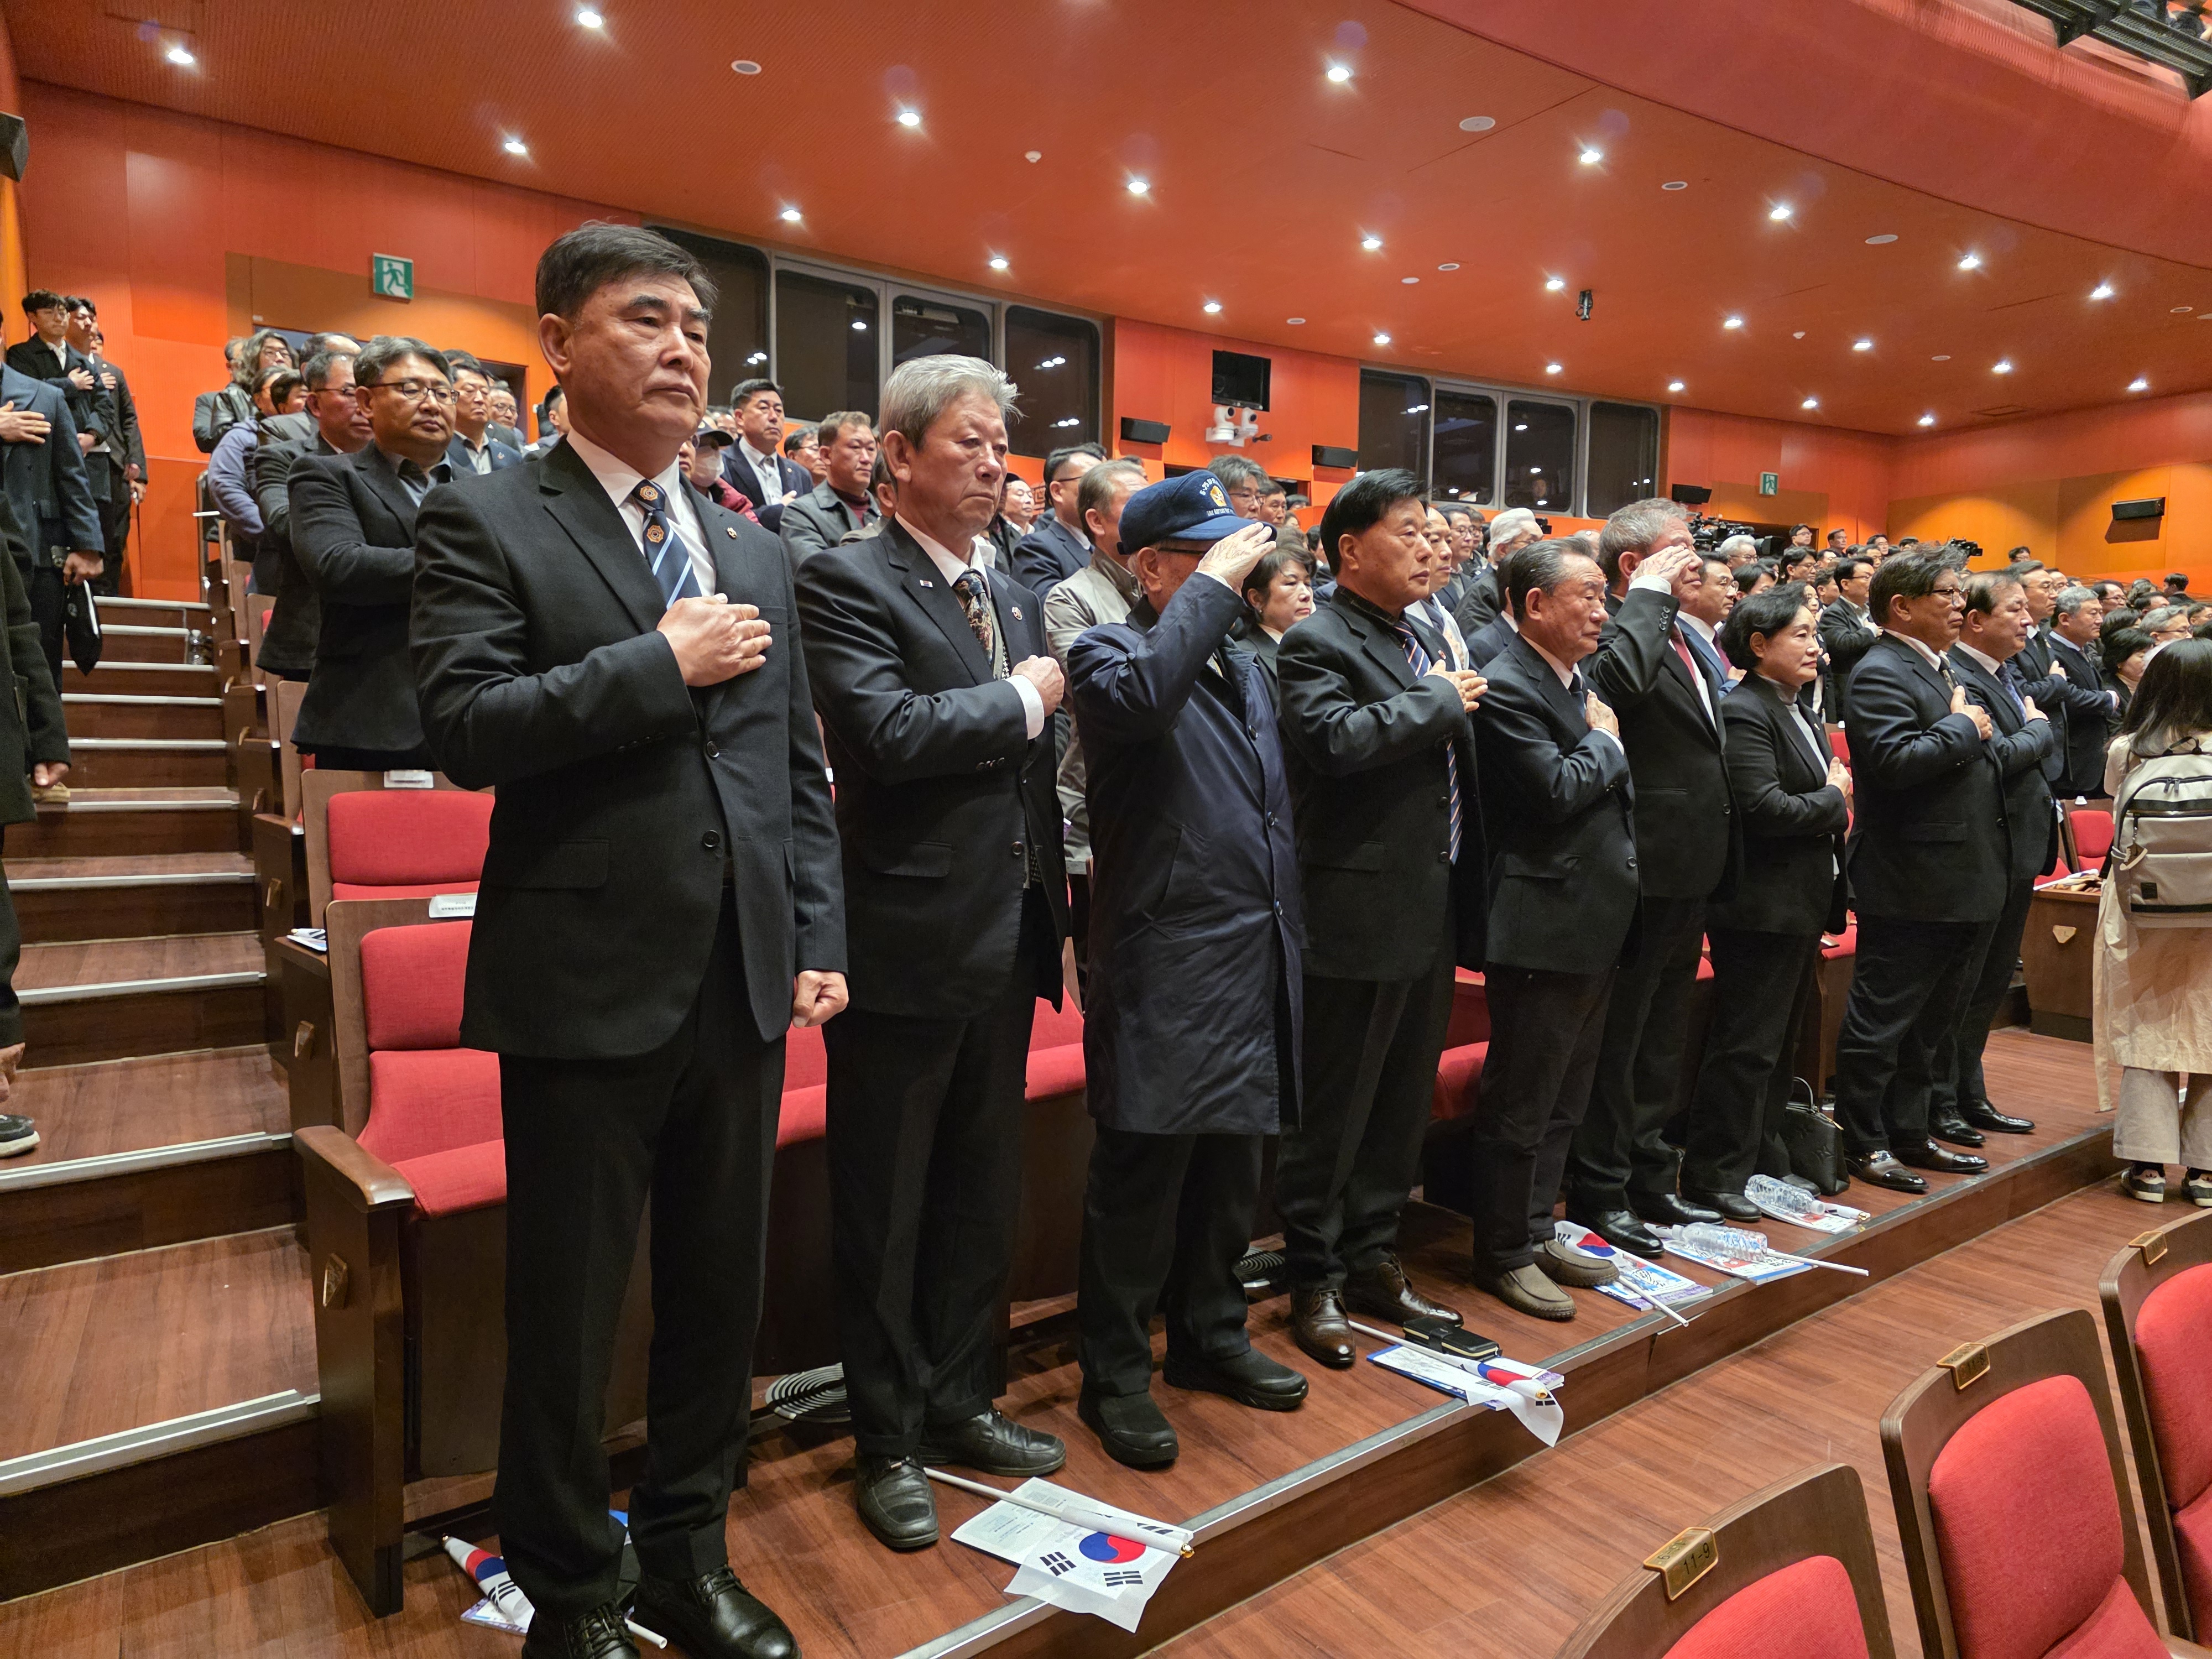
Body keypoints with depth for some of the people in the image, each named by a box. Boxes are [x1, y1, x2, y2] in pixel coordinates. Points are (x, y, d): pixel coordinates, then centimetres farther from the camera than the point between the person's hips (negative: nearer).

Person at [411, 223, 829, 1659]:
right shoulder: (486, 521, -2)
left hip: (744, 987, 5)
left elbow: (800, 765, 12)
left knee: (722, 1293, 17)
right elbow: (465, 728, -15)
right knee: (569, 1317, 11)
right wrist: (663, 660, -16)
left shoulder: (754, 548, 12)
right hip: (586, 988, -5)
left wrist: (820, 937, 6)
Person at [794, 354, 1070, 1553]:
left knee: (982, 1194, 19)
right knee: (886, 1212, 9)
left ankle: (957, 1404, 39)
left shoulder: (1014, 598, 13)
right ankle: (889, 1443, 29)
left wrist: (1052, 906, 15)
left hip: (1007, 942, 8)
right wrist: (1024, 699, -12)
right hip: (906, 945, -7)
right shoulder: (845, 580, -10)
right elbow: (891, 732, -26)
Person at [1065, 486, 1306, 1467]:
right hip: (1164, 969, -8)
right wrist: (1215, 586, -22)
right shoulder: (1111, 650, -6)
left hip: (1254, 960, 8)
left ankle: (1209, 1335, 36)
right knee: (1145, 1170, 2)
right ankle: (1115, 1375, 19)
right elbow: (1139, 697, -33)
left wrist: (1284, 938, 19)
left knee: (1233, 1164, 18)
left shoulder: (1242, 666, 18)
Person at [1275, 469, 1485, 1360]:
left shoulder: (1429, 635, 15)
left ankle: (1372, 1262, 33)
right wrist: (1436, 700, -17)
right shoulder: (1316, 643, -11)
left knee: (1402, 1105, 17)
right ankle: (1313, 1281, 20)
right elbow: (1336, 738, -29)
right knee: (1333, 1114, 4)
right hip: (1359, 918, -8)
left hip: (1433, 914, 9)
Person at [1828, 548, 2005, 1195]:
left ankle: (1908, 1133, 29)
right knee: (1883, 1019, 0)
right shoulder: (1879, 672, -15)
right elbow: (1896, 759, -29)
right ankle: (1862, 1142, 12)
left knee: (1930, 1020, 18)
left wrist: (1973, 730, 9)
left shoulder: (1941, 669, 18)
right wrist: (1963, 728, -16)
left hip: (1961, 885, 10)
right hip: (1910, 886, -10)